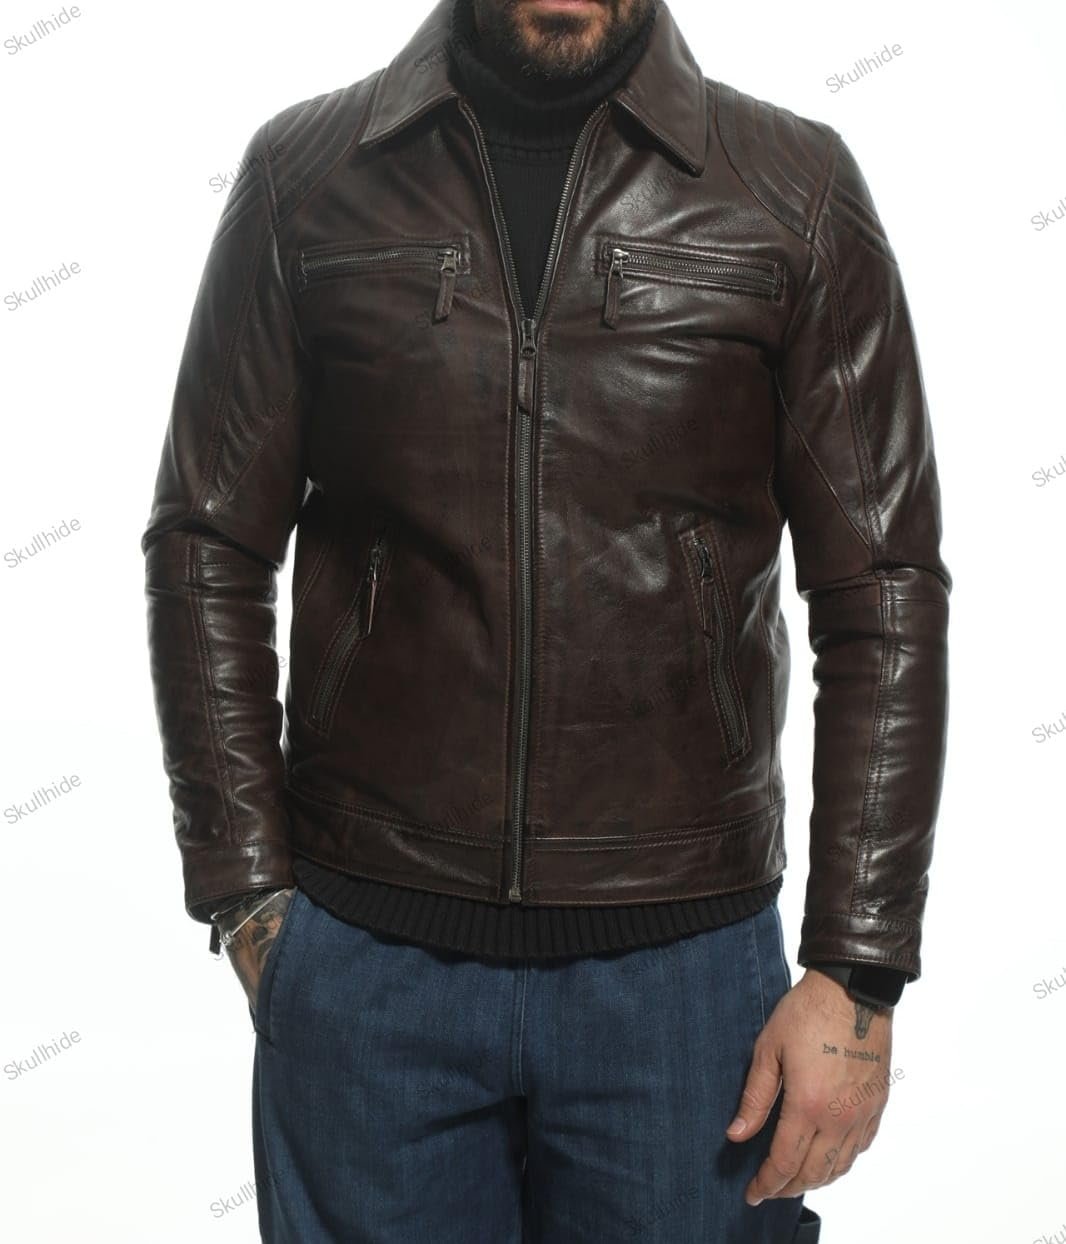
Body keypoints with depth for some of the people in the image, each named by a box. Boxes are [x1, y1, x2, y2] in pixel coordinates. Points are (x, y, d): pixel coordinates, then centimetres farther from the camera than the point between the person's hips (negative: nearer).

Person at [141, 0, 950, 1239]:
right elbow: (207, 555, 4)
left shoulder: (796, 189, 0)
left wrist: (858, 974, -6)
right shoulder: (305, 173, 3)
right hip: (365, 959, 1)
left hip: (684, 964, 0)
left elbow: (884, 602, -2)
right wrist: (249, 901, -1)